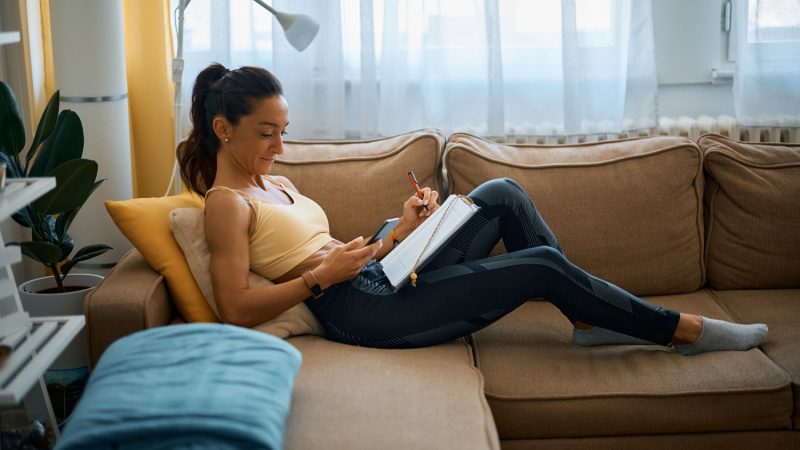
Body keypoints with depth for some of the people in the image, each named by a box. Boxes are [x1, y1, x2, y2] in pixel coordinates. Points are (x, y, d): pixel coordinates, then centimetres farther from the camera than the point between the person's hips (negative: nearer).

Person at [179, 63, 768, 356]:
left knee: (503, 194, -2)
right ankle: (682, 331, 4)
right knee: (544, 266, -13)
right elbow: (237, 310, -17)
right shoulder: (227, 202, -8)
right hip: (361, 313, -9)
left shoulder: (276, 184, 18)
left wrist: (399, 232, 4)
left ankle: (591, 319, 4)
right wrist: (321, 277, -21)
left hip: (382, 278, 9)